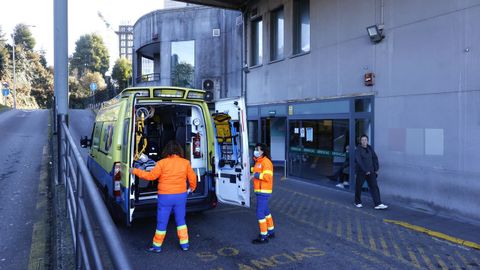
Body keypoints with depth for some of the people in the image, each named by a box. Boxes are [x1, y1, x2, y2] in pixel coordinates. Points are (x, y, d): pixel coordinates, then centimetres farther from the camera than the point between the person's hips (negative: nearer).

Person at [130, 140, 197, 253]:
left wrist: (135, 171, 1)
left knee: (162, 222, 10)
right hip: (181, 196, 3)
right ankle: (184, 244, 24)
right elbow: (192, 177, 3)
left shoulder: (162, 163, -12)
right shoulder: (185, 162, -3)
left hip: (165, 197, -3)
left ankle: (157, 246, 23)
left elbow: (150, 176, -12)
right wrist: (192, 187, 24)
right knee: (181, 220, 19)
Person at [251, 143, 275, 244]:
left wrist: (258, 175, -19)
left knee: (260, 213, -7)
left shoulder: (266, 162, -17)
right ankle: (271, 232, 33)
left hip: (263, 191, -10)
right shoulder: (258, 162, 15)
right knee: (265, 211, 19)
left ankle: (263, 237, 0)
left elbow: (268, 176, -26)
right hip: (260, 191, 10)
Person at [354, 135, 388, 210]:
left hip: (370, 171, 4)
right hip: (361, 172, -4)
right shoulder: (358, 150, -10)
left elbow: (375, 158, 13)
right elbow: (359, 161, -17)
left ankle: (378, 204, -5)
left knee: (374, 187, -3)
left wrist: (376, 169, 7)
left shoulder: (370, 148, 6)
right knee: (358, 187, 7)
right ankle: (358, 202, 25)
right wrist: (365, 171, -19)